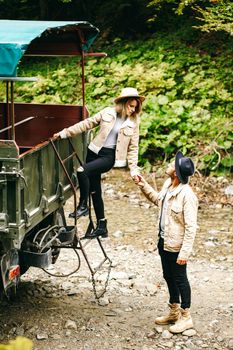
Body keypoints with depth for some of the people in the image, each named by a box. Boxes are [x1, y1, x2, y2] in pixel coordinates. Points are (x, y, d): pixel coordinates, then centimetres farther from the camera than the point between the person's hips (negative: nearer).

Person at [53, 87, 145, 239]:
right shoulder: (108, 113, 2)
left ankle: (83, 206, -11)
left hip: (110, 156, -3)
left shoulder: (133, 122, 0)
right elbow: (87, 124, 5)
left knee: (82, 170, -28)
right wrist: (65, 133, 2)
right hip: (95, 151, 3)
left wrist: (134, 169, -4)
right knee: (95, 191, 7)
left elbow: (133, 148, 3)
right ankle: (101, 227, 19)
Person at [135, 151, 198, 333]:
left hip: (177, 246, -9)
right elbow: (158, 199, 24)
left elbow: (191, 227, -26)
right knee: (169, 277, 20)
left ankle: (186, 317, 22)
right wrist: (144, 186, 12)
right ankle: (174, 312, 38)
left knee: (180, 279, 6)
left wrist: (185, 252, -26)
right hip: (164, 242, 9)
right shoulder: (167, 185, 0)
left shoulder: (187, 195, -27)